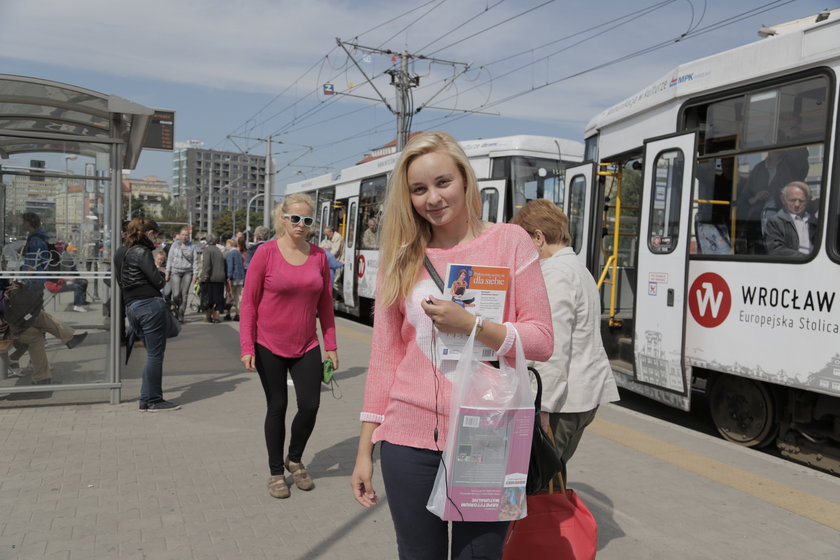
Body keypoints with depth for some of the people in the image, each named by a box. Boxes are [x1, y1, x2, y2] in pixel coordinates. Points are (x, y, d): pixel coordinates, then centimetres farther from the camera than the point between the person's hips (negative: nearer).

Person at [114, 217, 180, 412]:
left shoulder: (119, 253, 16)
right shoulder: (141, 252, -10)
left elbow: (120, 281, 19)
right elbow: (158, 281, -13)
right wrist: (162, 280, 8)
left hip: (130, 306, 9)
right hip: (150, 304, -9)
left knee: (152, 354, 16)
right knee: (155, 354, -1)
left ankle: (146, 400, 18)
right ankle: (154, 401, 4)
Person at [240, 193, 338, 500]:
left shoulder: (319, 256, 1)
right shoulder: (266, 253, -9)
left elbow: (325, 304, 7)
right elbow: (248, 302, -7)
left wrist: (331, 345, 6)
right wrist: (247, 347, -11)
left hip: (306, 347, 3)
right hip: (270, 347, -3)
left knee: (310, 406, 0)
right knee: (277, 407, 7)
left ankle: (295, 459, 29)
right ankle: (276, 472, 26)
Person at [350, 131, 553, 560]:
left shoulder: (509, 241, -2)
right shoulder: (401, 258, 4)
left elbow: (541, 341, -4)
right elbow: (384, 357, 4)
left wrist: (469, 325, -19)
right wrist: (364, 451, 5)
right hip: (410, 439, 2)